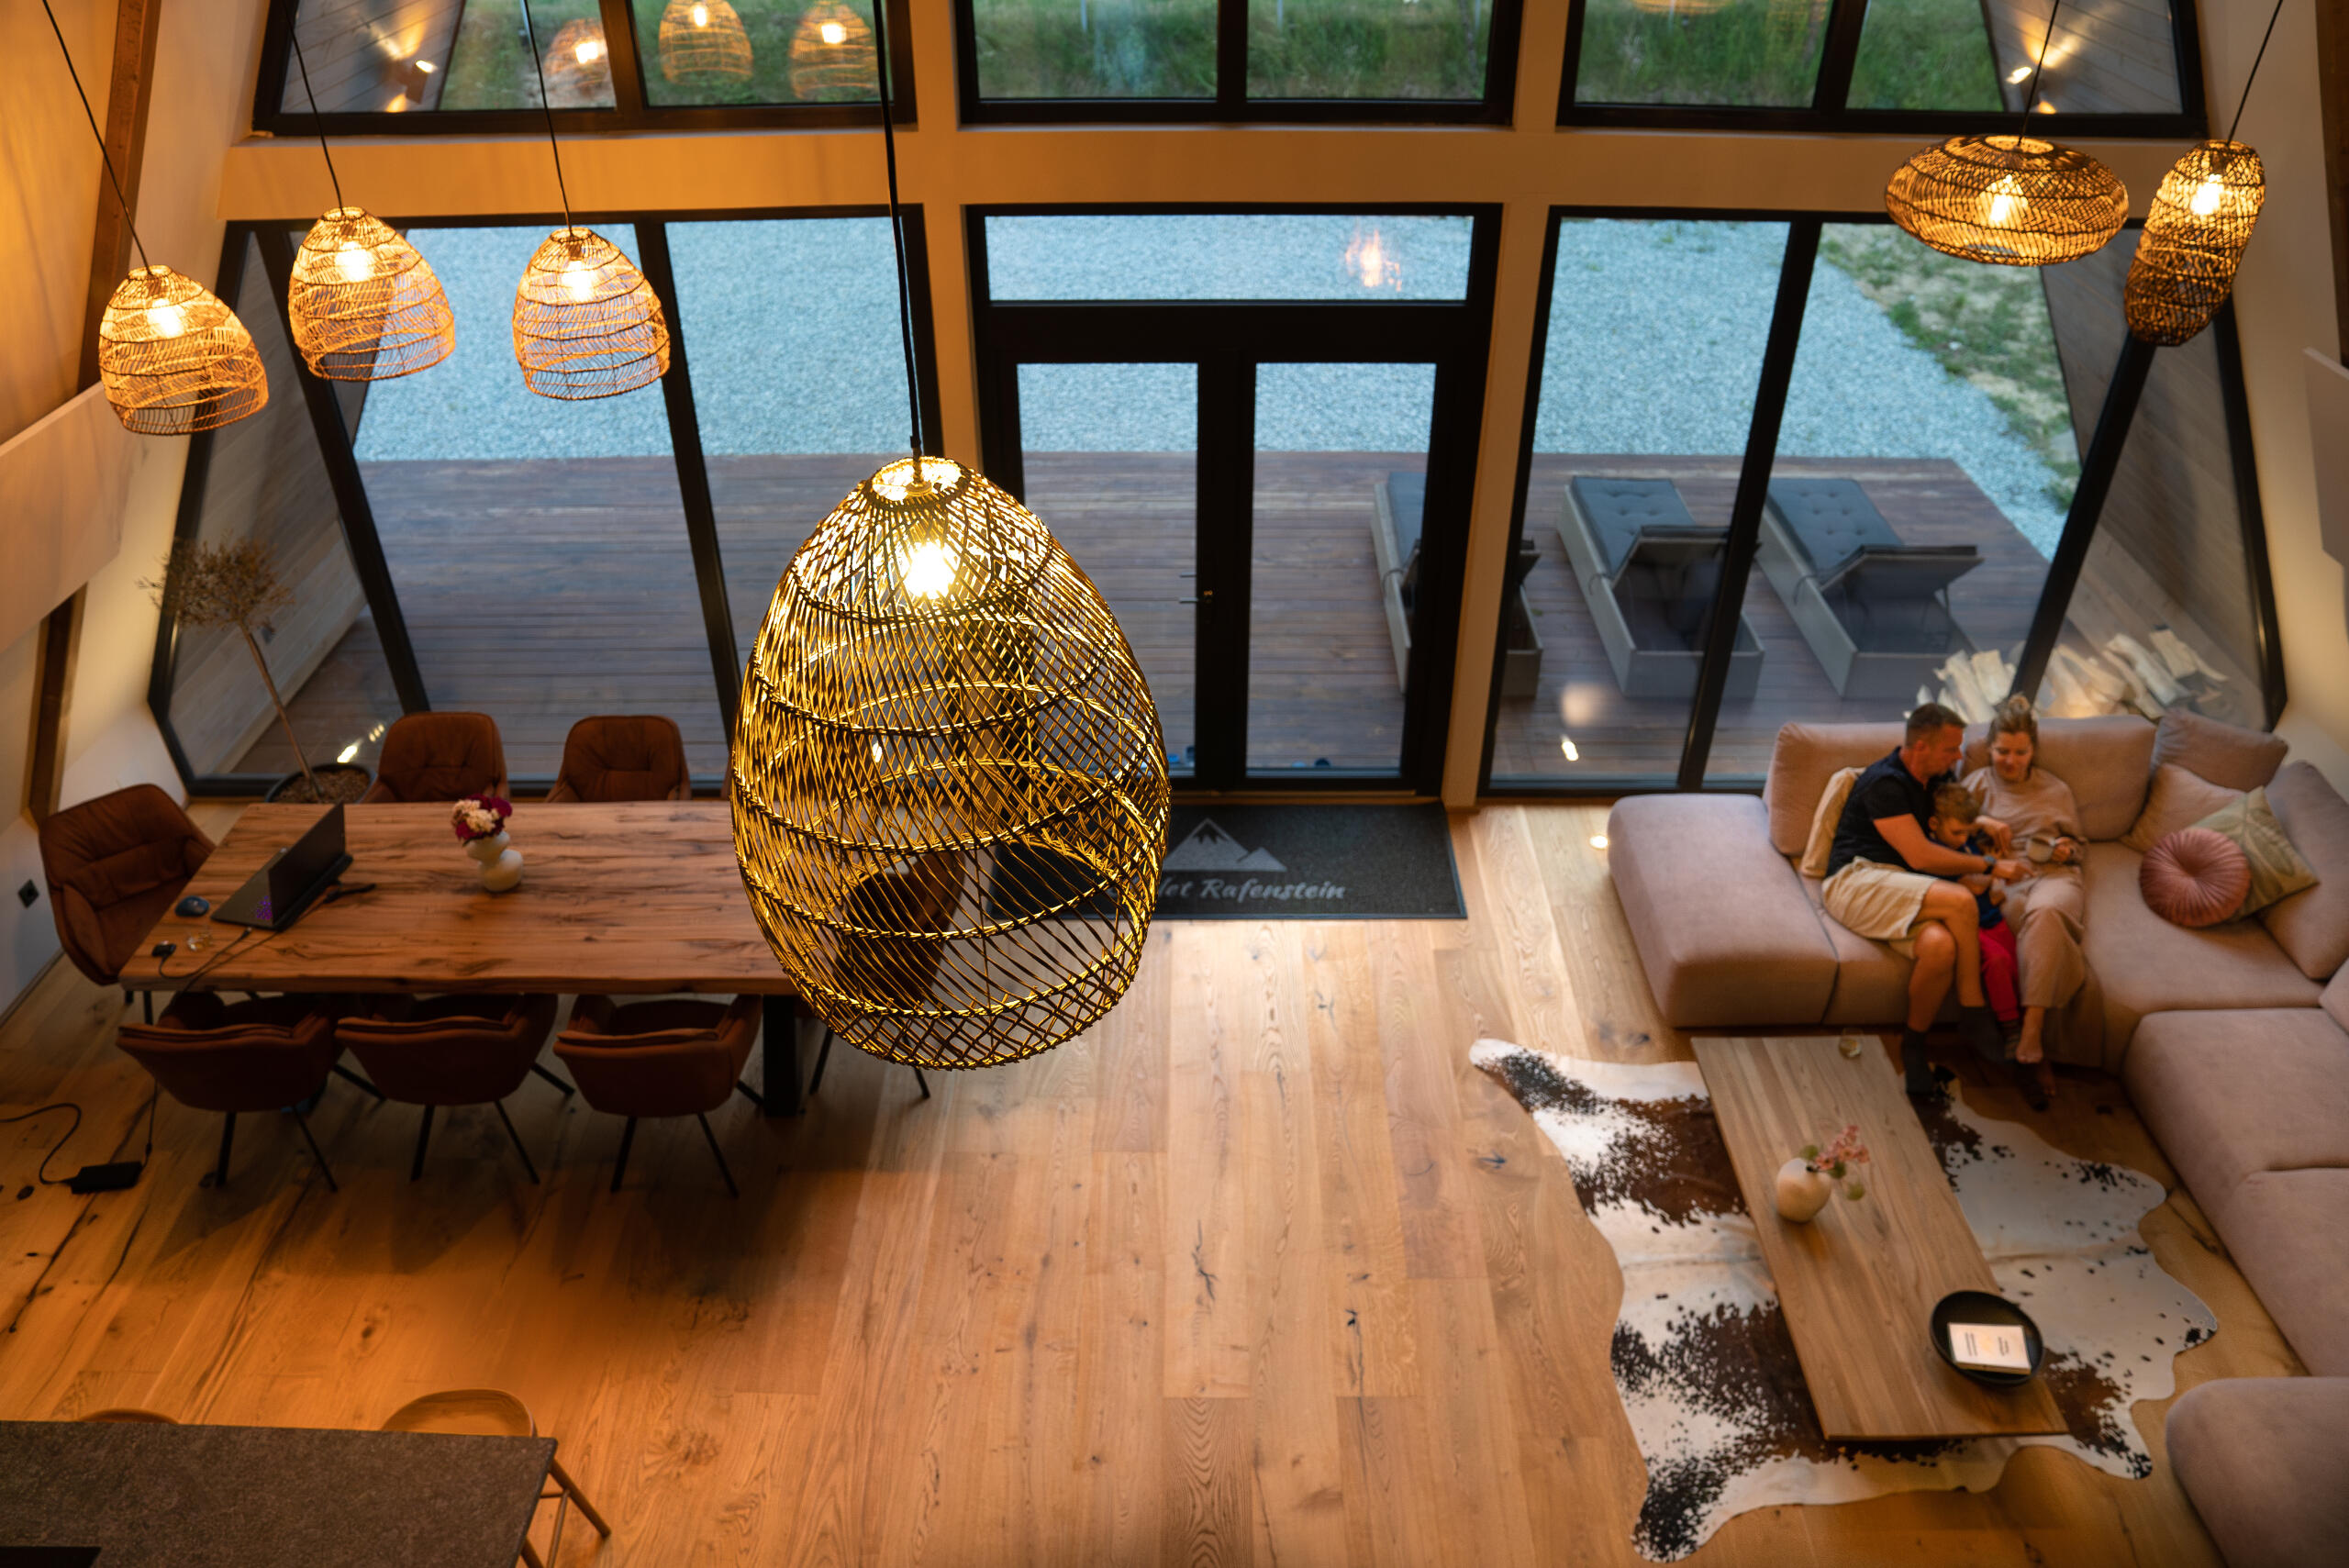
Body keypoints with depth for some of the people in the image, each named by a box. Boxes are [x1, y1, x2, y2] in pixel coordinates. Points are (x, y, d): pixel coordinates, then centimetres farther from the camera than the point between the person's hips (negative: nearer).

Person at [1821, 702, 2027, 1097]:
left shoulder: (1937, 777, 15)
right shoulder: (1884, 783, -12)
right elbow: (1920, 856, -18)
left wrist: (1983, 822, 14)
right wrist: (1990, 867, -10)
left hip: (1902, 892, 7)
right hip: (1857, 879, -7)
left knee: (1941, 946, -30)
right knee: (1960, 900, -32)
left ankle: (1913, 1046, -13)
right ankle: (1974, 1017, -18)